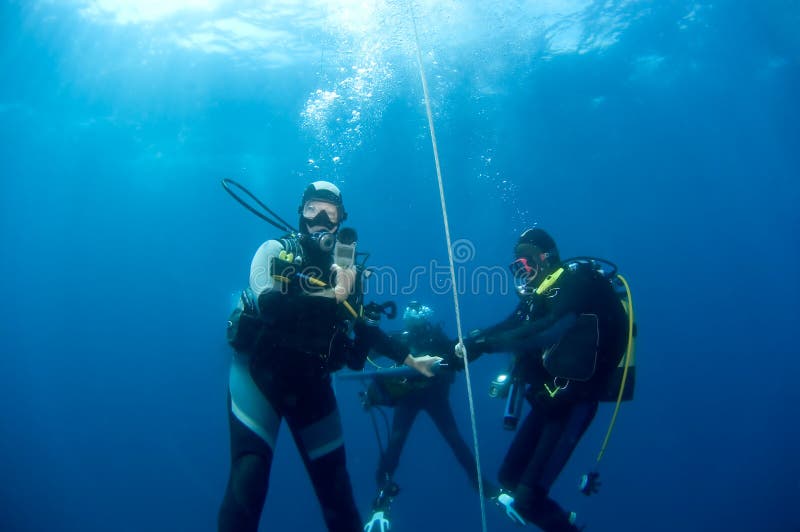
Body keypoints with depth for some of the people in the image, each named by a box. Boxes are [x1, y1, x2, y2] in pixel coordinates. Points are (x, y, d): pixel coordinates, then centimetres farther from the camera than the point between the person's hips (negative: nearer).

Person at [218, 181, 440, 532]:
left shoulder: (346, 268, 7)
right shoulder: (275, 250, -3)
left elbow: (362, 326, 18)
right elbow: (268, 304, -23)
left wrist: (409, 360, 20)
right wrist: (331, 295, -28)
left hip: (312, 382, 4)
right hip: (261, 372, -3)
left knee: (334, 481, 11)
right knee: (249, 479, -16)